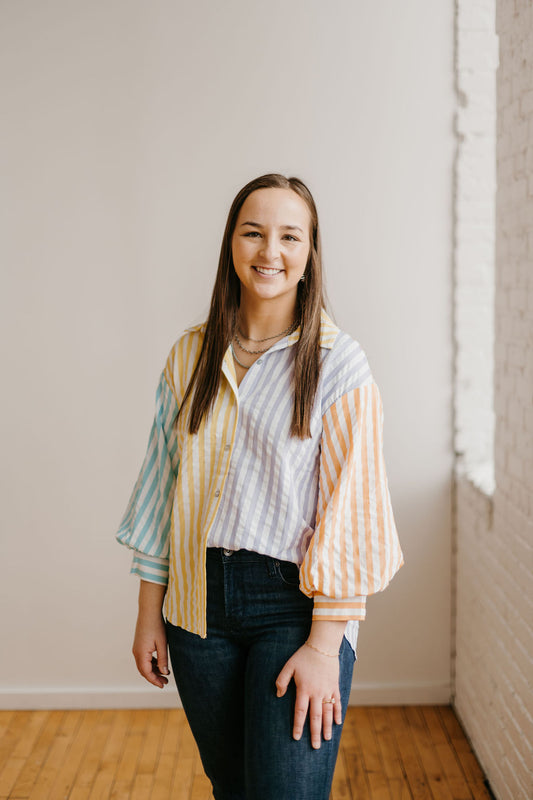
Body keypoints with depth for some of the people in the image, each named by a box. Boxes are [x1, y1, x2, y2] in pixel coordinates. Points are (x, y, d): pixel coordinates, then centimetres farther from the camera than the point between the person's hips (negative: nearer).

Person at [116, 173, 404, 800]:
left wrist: (325, 643, -13)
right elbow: (164, 483, 9)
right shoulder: (190, 356, 5)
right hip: (199, 604, 4)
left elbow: (348, 508, -10)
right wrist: (149, 612, 8)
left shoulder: (338, 362, -7)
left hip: (294, 602, -4)